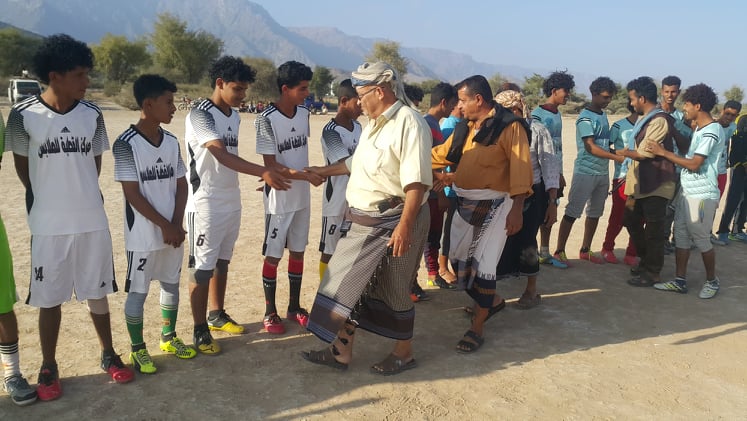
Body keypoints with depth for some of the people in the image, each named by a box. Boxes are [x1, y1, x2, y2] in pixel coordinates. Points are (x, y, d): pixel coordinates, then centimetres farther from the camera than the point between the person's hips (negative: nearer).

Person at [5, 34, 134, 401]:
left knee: (97, 292, 12)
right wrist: (49, 200, 12)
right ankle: (48, 367, 24)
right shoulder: (23, 115, -10)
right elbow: (22, 165, 5)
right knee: (50, 298, 8)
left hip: (92, 221, 2)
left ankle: (108, 354, 28)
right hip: (48, 224, -2)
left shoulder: (92, 115, -3)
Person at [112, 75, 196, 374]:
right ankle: (137, 349, 21)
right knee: (138, 292, 6)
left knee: (171, 284, 16)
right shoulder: (126, 144, -14)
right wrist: (164, 226, -15)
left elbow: (181, 186, 6)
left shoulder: (172, 142, 4)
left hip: (173, 231, 6)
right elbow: (133, 194, -15)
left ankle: (169, 337, 34)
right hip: (143, 234, -6)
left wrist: (177, 224, -6)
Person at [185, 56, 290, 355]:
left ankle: (217, 315, 32)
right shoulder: (200, 114, -16)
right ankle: (200, 330, 11)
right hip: (206, 204, -8)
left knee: (222, 262, 17)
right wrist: (263, 172, -38)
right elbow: (222, 156, -28)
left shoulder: (234, 116, 10)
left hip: (232, 201, 8)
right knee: (203, 266, 1)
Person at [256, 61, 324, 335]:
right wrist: (306, 176, -21)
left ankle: (294, 306, 28)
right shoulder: (267, 119, -18)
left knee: (298, 251, 14)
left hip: (302, 197, 6)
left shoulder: (304, 113, 1)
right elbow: (270, 165, -18)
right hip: (279, 199, -6)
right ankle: (270, 312, 20)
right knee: (273, 256, 5)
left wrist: (308, 175, 14)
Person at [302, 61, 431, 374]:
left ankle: (403, 353, 27)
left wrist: (405, 226, -29)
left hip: (393, 223, -9)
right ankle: (340, 351, 25)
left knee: (392, 290, 6)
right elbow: (356, 163, 28)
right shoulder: (374, 124, 13)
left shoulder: (408, 123, -18)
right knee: (350, 284, 12)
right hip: (363, 220, 9)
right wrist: (322, 171, 33)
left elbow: (417, 182, -25)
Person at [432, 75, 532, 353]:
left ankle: (477, 329, 8)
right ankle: (488, 302, 37)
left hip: (494, 205, -8)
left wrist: (516, 210, -21)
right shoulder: (465, 128, 9)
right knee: (458, 258, 14)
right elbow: (439, 155, 16)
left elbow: (521, 169, -18)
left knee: (482, 264, -4)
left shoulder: (509, 127, -13)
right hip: (465, 203, 8)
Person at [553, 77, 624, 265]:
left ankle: (586, 250, 23)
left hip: (602, 172, 8)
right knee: (572, 212, -4)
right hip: (585, 172, -8)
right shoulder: (585, 118, -11)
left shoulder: (603, 115, 13)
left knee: (595, 213, 12)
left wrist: (619, 151, 6)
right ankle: (559, 251, 2)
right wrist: (617, 157, -17)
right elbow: (591, 147, -16)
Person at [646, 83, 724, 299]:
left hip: (702, 195, -9)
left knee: (702, 240, 3)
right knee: (681, 237, 10)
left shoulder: (712, 131, -17)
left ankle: (712, 281, 22)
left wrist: (663, 152, -16)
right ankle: (680, 281, 17)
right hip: (686, 191, 9)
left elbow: (694, 164, -20)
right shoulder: (699, 129, 12)